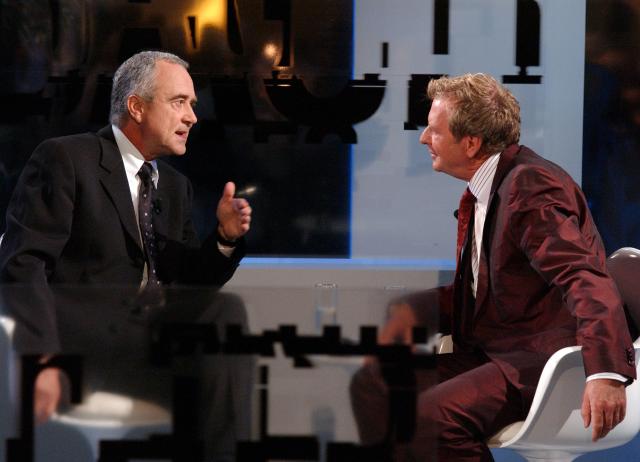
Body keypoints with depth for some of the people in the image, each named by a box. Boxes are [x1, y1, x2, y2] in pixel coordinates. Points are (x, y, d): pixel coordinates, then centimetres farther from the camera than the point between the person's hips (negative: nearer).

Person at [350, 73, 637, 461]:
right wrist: (414, 309, 5)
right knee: (372, 385, 3)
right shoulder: (487, 189, 13)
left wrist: (606, 373, -41)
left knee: (432, 416, -29)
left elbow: (587, 281, -29)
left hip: (544, 356, -10)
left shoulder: (532, 186, -18)